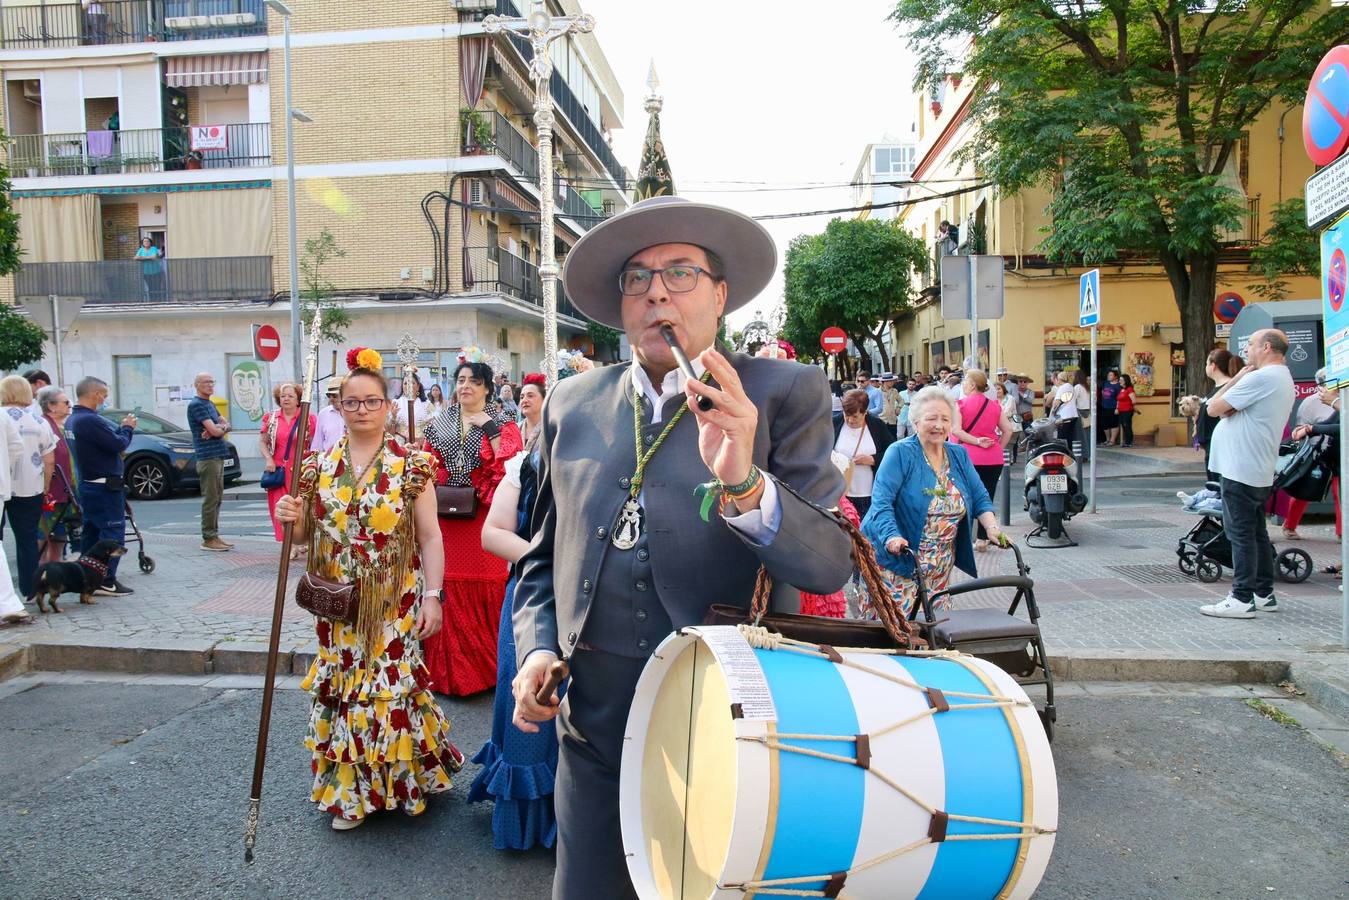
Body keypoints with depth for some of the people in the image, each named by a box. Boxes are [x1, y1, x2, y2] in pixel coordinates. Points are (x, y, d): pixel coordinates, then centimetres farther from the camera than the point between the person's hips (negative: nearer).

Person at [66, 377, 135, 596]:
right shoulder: (90, 420, -22)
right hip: (105, 486, -10)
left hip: (87, 484, 10)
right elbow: (118, 445, -20)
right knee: (112, 532, -6)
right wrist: (127, 428, -4)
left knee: (91, 531, 16)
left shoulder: (72, 419, 11)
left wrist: (120, 428, 4)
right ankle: (106, 581, -6)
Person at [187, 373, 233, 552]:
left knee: (217, 499, 11)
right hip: (207, 457, -9)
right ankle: (208, 539, -2)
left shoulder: (210, 404, 19)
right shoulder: (196, 405, -10)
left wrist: (219, 427, -8)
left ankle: (214, 536, 17)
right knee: (210, 499, -7)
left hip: (218, 456, 9)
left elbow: (226, 425, 14)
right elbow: (214, 430, -17)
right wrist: (222, 429, 4)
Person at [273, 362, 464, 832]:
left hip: (394, 603, -3)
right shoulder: (319, 466, 6)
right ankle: (349, 791, 24)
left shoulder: (410, 465, -3)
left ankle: (397, 779, 21)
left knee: (390, 683, -2)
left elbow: (429, 536, -4)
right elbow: (309, 534, 14)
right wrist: (294, 519, -9)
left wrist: (432, 595, -9)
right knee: (341, 685, 8)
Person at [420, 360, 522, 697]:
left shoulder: (502, 423, 4)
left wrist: (488, 427, -13)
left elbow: (510, 462, -11)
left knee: (486, 589, -1)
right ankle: (450, 669, 13)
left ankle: (488, 666, 13)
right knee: (450, 589, 2)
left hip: (486, 517, -3)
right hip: (447, 516, 3)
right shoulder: (439, 423, 14)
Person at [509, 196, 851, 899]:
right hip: (595, 729, 3)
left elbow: (830, 563, -14)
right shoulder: (573, 404, 6)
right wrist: (537, 647, 0)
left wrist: (741, 481, -30)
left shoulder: (783, 393, -5)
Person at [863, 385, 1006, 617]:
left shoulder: (959, 455, 10)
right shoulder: (900, 453, -9)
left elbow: (980, 498, 11)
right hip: (895, 560, -6)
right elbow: (881, 502, -17)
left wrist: (992, 528, -7)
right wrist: (892, 537, -32)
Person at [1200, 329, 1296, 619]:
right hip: (1260, 471, 10)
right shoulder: (1284, 380, 18)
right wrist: (1229, 407, -9)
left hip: (1241, 470, -10)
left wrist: (1238, 377, -3)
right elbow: (1222, 408, 14)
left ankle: (1242, 599, -3)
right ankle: (1264, 594, 22)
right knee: (1256, 532, 15)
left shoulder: (1260, 378, -17)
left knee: (1240, 534, -6)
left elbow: (1213, 408, -13)